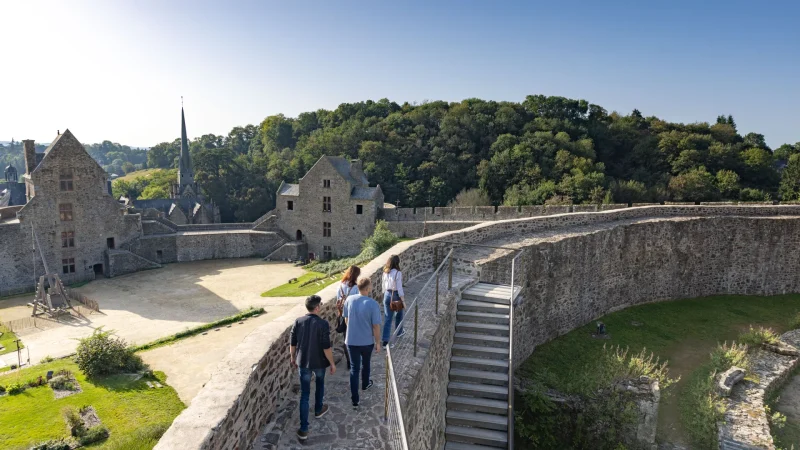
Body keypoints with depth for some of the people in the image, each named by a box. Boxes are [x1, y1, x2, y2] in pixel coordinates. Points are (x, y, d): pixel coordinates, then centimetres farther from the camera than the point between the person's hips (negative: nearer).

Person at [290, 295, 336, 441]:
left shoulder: (298, 322, -7)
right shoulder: (323, 324, -19)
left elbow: (292, 344, 0)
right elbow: (326, 347, -18)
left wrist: (293, 358, 16)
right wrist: (332, 363, -6)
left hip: (303, 362, 2)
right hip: (319, 362, -2)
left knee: (304, 394, 6)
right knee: (320, 384, 28)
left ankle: (304, 429, 6)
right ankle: (318, 410, 48)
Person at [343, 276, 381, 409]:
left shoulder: (349, 300, -9)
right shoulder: (372, 304, -21)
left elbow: (346, 319, 4)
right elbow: (376, 326, -16)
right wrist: (377, 343, -2)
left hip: (351, 341, 2)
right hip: (367, 341, -2)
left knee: (354, 368, 10)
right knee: (365, 364, 25)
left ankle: (355, 400, 9)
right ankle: (365, 384, 50)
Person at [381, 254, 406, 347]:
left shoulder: (385, 272, -1)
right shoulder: (397, 273, -18)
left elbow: (384, 286, 9)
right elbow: (399, 288, -17)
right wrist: (403, 301, -11)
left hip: (387, 295, 4)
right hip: (396, 295, -4)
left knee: (387, 318, 6)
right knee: (398, 315, 23)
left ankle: (385, 340, 3)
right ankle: (399, 332, 45)